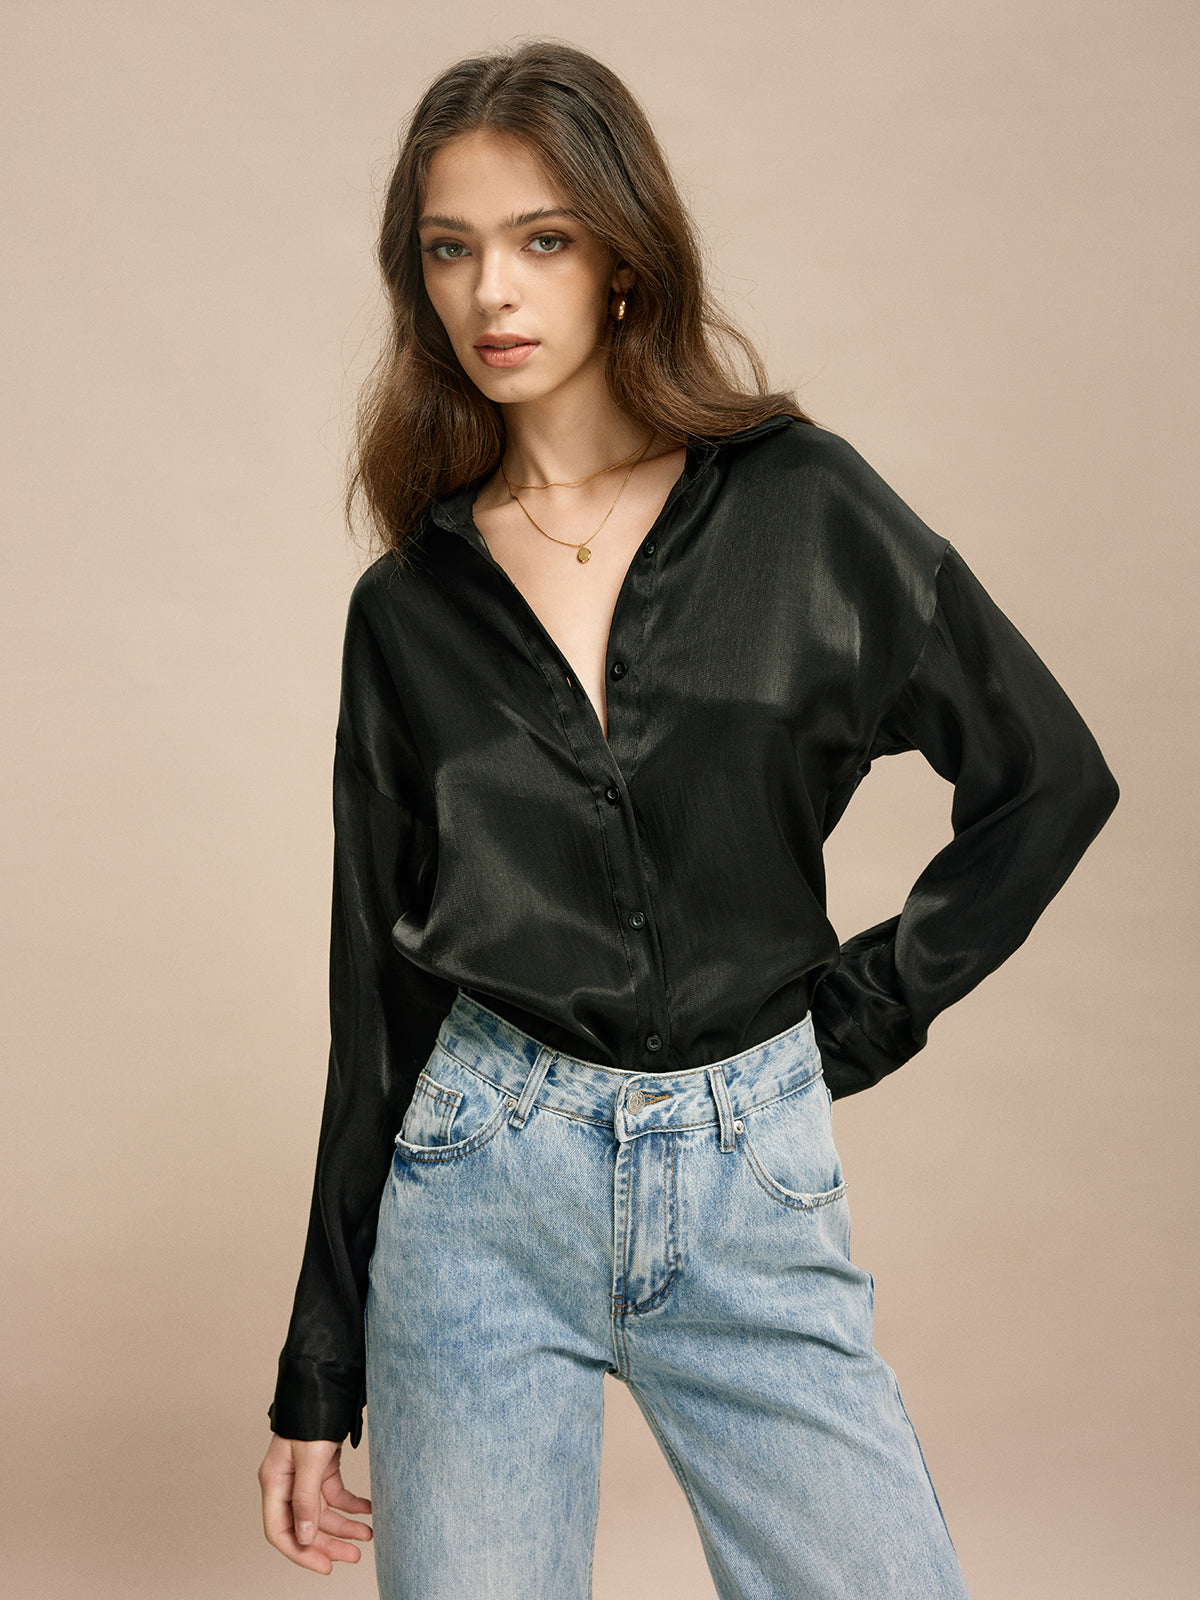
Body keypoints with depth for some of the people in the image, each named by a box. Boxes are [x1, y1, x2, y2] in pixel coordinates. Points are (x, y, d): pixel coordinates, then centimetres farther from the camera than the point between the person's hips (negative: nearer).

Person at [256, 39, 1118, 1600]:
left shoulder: (796, 503, -1)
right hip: (482, 1180, 1)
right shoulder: (407, 607, 4)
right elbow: (378, 991, 7)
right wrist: (319, 1372, 8)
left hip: (753, 1187, -1)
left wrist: (866, 1009, 0)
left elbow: (1049, 775, 6)